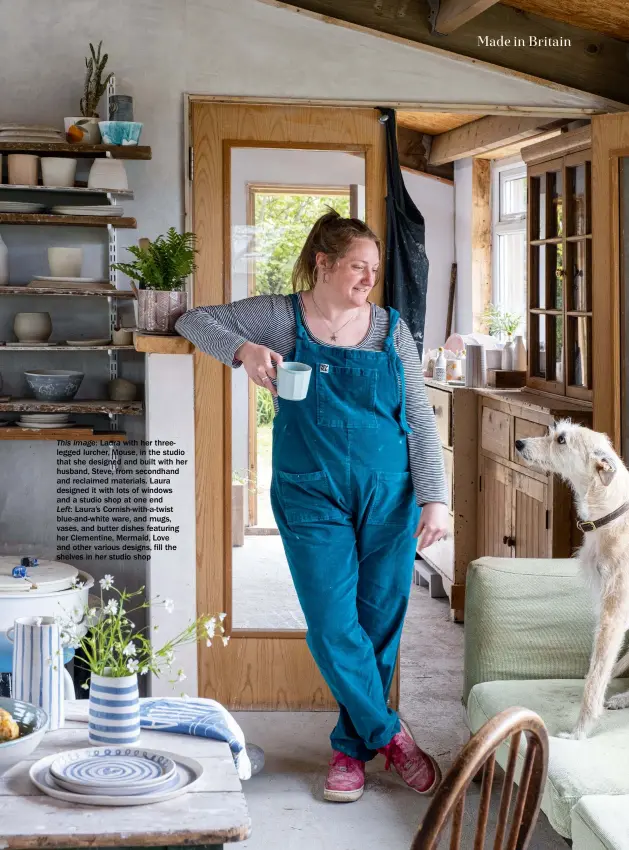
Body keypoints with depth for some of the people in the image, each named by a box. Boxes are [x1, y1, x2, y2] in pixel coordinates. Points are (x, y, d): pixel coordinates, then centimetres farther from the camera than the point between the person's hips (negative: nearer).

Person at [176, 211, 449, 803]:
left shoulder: (391, 328, 4)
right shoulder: (281, 317, 0)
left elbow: (420, 420, 4)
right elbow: (194, 320, -1)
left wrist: (434, 498, -5)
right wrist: (242, 349, -21)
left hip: (388, 494, 2)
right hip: (310, 495, -2)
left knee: (379, 622, 5)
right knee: (332, 626, -8)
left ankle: (353, 745, 21)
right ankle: (390, 735, 9)